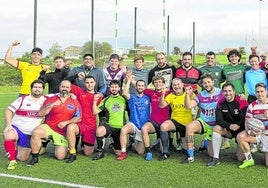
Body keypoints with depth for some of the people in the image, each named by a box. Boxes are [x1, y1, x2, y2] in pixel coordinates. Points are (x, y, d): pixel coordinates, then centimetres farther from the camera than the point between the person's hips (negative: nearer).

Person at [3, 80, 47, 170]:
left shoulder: (46, 100, 5)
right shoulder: (23, 99, 1)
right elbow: (9, 110, -2)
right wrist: (8, 125, -14)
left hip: (30, 134, 2)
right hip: (16, 128, -1)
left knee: (22, 158, -1)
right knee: (8, 136, -36)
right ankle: (12, 161, -20)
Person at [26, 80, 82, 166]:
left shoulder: (75, 102, 5)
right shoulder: (51, 99, 5)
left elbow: (78, 118, 1)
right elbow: (40, 113, -5)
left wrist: (66, 122, -13)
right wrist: (52, 105, -19)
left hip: (63, 132, 0)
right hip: (48, 127, 0)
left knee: (60, 157, -9)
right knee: (35, 133, -33)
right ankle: (34, 158, -13)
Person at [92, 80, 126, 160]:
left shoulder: (123, 98, 6)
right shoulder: (106, 100, 4)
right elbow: (95, 112, -1)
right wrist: (95, 101, -12)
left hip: (121, 128, 1)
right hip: (109, 126, 0)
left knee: (119, 153, 3)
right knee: (99, 130, -37)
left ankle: (116, 147, 42)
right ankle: (100, 151, -16)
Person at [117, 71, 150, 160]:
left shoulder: (147, 98, 8)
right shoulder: (132, 97, 4)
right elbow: (124, 93, -18)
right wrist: (129, 80, -19)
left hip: (144, 126, 1)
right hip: (133, 124, -1)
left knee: (140, 152, 1)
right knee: (123, 130, -38)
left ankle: (137, 143, 38)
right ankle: (123, 152, -23)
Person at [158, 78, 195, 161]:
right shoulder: (170, 96, 3)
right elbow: (161, 105, -11)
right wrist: (162, 94, -25)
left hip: (187, 123, -1)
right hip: (175, 121, 1)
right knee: (163, 126, -32)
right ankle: (165, 152, -18)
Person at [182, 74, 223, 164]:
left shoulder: (221, 93, -8)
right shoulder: (200, 95, -1)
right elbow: (188, 106, -8)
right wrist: (188, 95, -19)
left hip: (216, 125, -1)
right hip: (203, 122, 2)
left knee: (212, 154, -1)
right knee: (189, 127, -33)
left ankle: (211, 143, 40)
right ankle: (190, 156, -21)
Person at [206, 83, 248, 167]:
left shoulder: (242, 102, -16)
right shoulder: (221, 103, -5)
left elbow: (244, 120, -19)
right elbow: (219, 120, -13)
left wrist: (236, 126, -36)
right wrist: (229, 126, -31)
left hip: (241, 130, -3)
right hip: (228, 129, 4)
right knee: (216, 128, -27)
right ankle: (216, 158, -20)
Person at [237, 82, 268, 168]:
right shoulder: (252, 106, -1)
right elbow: (247, 122, -4)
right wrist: (250, 131, -25)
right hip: (256, 133, 3)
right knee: (240, 136, -27)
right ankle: (249, 159, -8)